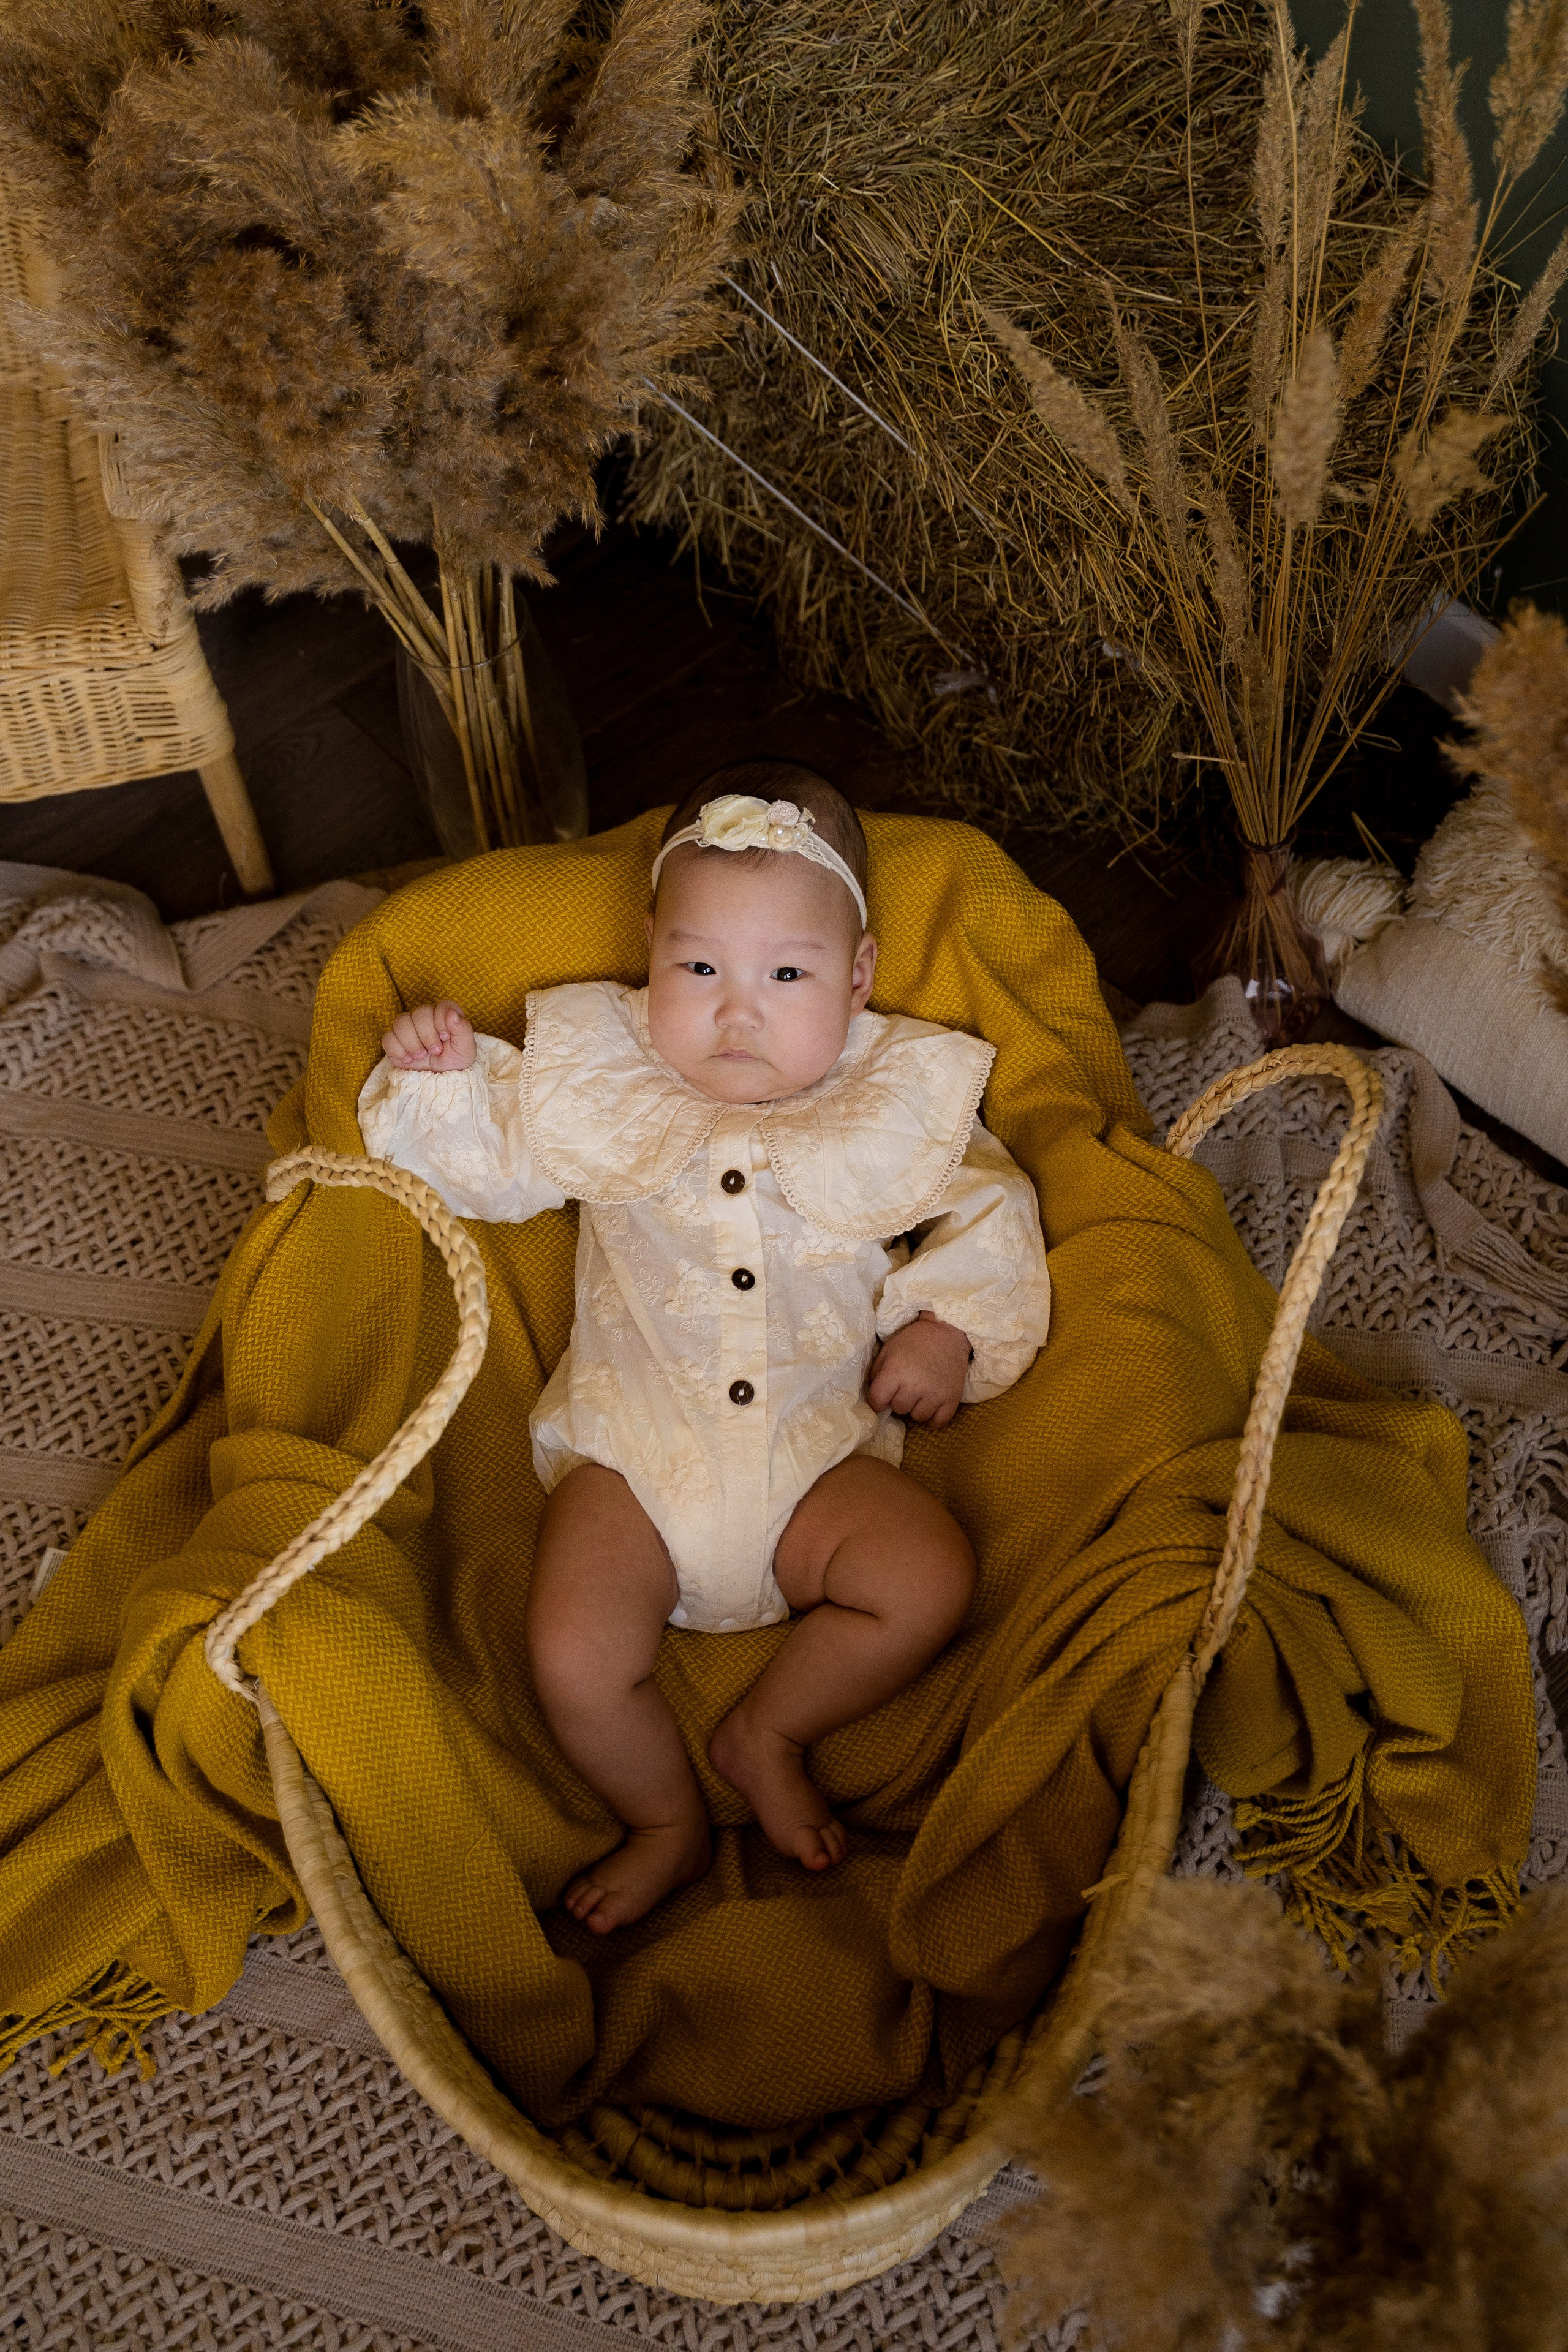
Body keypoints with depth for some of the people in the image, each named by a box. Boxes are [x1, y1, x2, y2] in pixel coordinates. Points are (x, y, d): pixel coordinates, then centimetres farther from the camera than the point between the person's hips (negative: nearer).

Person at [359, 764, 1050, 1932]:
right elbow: (484, 1160, 14)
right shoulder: (594, 1073, 6)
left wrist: (953, 1325, -8)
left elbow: (987, 1210, 8)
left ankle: (766, 1735, 6)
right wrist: (437, 1078, -5)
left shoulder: (900, 1095, 4)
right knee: (574, 1659, -18)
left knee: (931, 1579, -21)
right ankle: (669, 1823, 13)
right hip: (632, 1450, 0)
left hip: (821, 1453, 1)